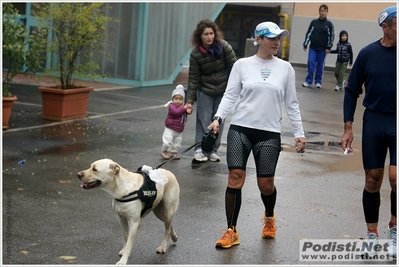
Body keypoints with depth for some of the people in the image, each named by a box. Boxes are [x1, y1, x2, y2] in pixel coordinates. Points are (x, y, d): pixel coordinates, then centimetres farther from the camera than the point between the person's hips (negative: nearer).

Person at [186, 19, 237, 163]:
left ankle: (213, 150, 14)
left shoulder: (224, 47, -13)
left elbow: (234, 67, -7)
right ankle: (199, 150, -2)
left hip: (223, 90, 1)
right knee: (203, 120, -5)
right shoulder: (196, 54, -11)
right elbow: (193, 79, -7)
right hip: (205, 91, -1)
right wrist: (189, 101, -10)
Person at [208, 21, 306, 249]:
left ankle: (269, 218, 34)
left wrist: (299, 133, 6)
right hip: (240, 129, 0)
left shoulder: (285, 68, 7)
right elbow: (230, 95, 3)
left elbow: (292, 103, 10)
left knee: (266, 184, 1)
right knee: (235, 177, -9)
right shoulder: (242, 65, 4)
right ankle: (232, 232, 2)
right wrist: (218, 118, -13)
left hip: (270, 133, 1)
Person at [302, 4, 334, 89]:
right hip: (313, 47, 1)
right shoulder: (314, 22, 5)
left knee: (320, 65, 5)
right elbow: (308, 34, 6)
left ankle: (318, 82, 14)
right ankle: (308, 81, 0)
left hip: (323, 49, -1)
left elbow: (331, 36, 0)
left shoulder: (329, 24, 1)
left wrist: (328, 47, -7)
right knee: (311, 63, -7)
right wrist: (305, 45, 1)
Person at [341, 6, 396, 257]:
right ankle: (372, 234, 23)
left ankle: (394, 226, 9)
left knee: (395, 176, -15)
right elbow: (352, 90, 5)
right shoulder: (368, 53, -2)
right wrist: (348, 128, 1)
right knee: (373, 179, 8)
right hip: (374, 121, 1)